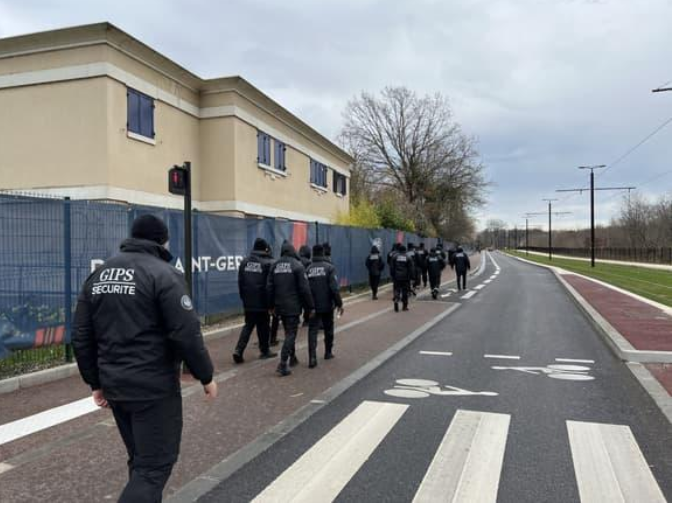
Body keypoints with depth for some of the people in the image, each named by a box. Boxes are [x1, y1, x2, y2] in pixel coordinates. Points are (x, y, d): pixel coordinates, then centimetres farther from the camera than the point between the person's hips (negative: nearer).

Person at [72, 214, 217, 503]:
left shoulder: (98, 274, 9)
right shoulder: (163, 273, -13)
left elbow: (81, 337, 11)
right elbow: (187, 335, -18)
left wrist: (96, 382, 18)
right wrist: (206, 376, -6)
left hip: (114, 384, 8)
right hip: (154, 387, -7)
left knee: (141, 459, 22)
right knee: (154, 464, 2)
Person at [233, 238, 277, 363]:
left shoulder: (244, 262, 7)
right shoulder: (269, 263, -11)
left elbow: (240, 282, 12)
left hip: (248, 302, 5)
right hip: (262, 302, -5)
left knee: (248, 326, 13)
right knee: (263, 327, 9)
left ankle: (238, 350, 0)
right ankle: (265, 351, 20)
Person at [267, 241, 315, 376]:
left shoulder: (275, 266, 5)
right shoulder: (297, 265, -10)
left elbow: (269, 287, 7)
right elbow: (304, 289, -12)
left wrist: (272, 305, 17)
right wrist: (310, 306, -4)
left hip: (280, 306, 6)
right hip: (293, 307, -6)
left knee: (289, 332, 20)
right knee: (291, 334, -3)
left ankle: (292, 358, 31)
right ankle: (283, 364, -11)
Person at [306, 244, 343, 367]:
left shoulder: (308, 269, 2)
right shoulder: (329, 267, -8)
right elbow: (334, 288, -15)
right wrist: (339, 304, -9)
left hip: (313, 306, 2)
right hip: (327, 306, -2)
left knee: (313, 330, 1)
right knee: (328, 329, 17)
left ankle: (312, 357, -12)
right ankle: (328, 352, 30)